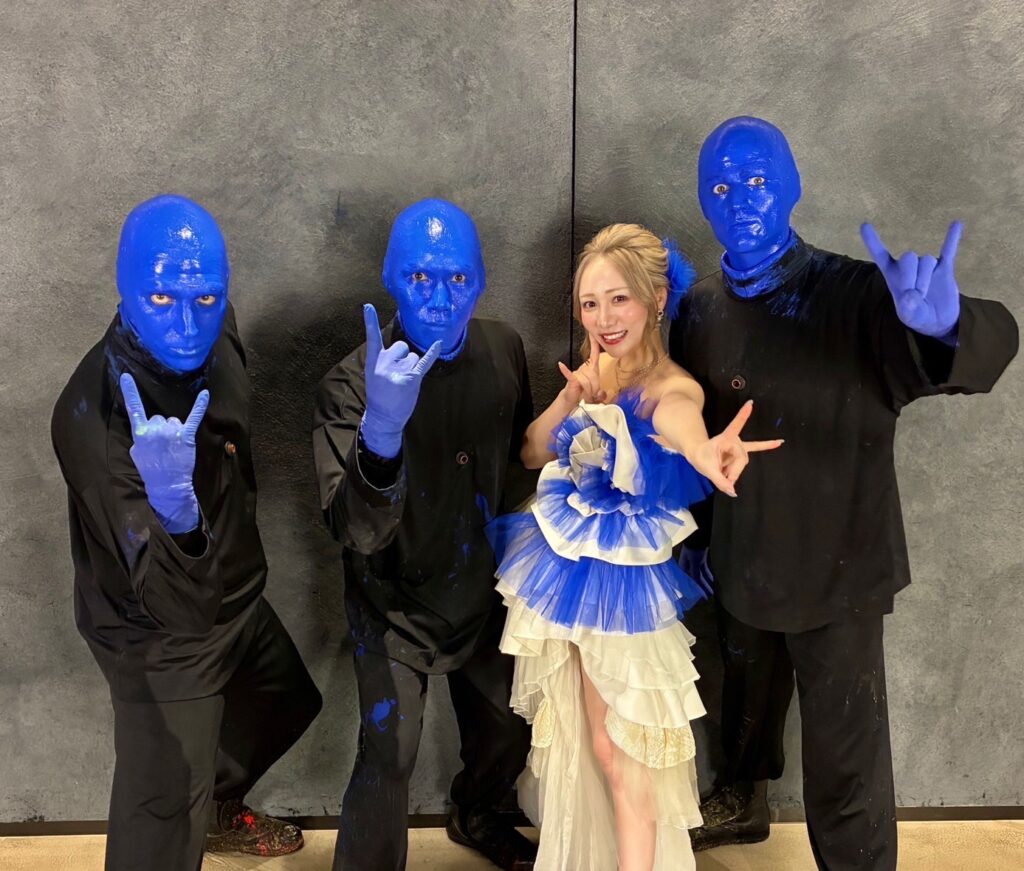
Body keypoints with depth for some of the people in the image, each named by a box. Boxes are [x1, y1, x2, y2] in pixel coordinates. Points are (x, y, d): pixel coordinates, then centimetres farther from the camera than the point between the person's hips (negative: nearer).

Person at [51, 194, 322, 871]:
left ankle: (219, 809, 57)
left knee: (287, 703, 29)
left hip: (236, 596, 8)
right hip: (160, 638, -7)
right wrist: (171, 505, -58)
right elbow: (173, 602, -39)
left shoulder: (214, 339, -13)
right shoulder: (94, 410, -34)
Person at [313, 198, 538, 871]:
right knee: (389, 757, -13)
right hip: (396, 606, -5)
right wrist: (380, 433, -51)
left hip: (481, 594, 5)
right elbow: (357, 531, -35)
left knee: (509, 728, 20)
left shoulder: (503, 348, -10)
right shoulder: (353, 384, -25)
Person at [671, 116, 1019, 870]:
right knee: (747, 702, 28)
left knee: (844, 759, 6)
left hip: (838, 570, -4)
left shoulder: (856, 294, -20)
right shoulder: (702, 310, -4)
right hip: (742, 564, 5)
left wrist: (947, 326, -57)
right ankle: (742, 802, 55)